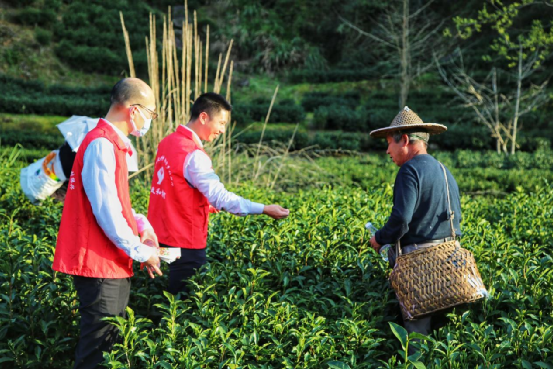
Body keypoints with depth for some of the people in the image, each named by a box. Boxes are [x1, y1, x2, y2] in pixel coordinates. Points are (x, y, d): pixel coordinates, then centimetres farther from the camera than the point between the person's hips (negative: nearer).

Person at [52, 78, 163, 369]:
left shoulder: (113, 144, 14)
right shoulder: (101, 145, -18)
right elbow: (106, 210, -22)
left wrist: (143, 227, 5)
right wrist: (141, 252, -13)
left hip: (114, 264, 10)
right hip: (98, 264, -10)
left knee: (113, 338, 17)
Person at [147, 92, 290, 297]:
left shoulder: (168, 142, 6)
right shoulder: (193, 155, -22)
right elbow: (220, 197, -27)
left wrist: (206, 205, 12)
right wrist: (264, 209, -26)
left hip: (165, 233, 9)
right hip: (185, 241, -9)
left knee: (175, 295, 19)